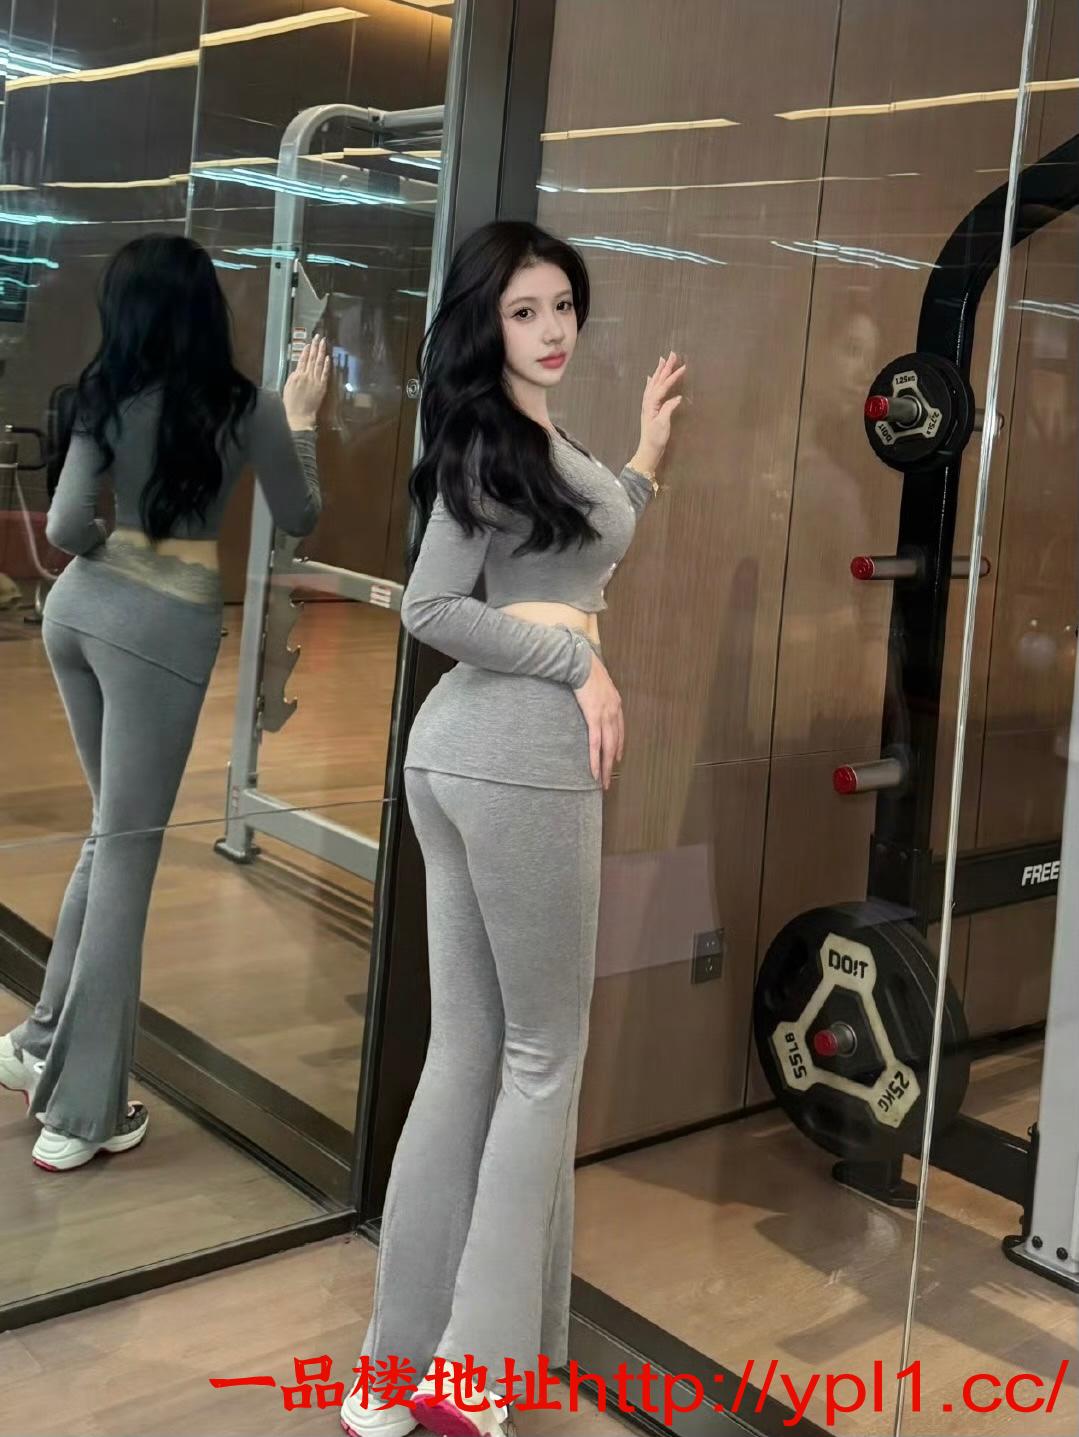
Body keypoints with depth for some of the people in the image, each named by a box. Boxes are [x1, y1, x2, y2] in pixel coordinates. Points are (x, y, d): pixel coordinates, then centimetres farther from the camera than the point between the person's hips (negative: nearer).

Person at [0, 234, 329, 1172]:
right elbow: (300, 521, 8)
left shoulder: (107, 397, 4)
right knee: (128, 855, 0)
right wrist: (302, 423, 20)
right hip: (163, 624, -5)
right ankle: (82, 1112, 7)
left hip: (79, 605, 5)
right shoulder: (244, 407, -5)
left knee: (115, 834, 21)